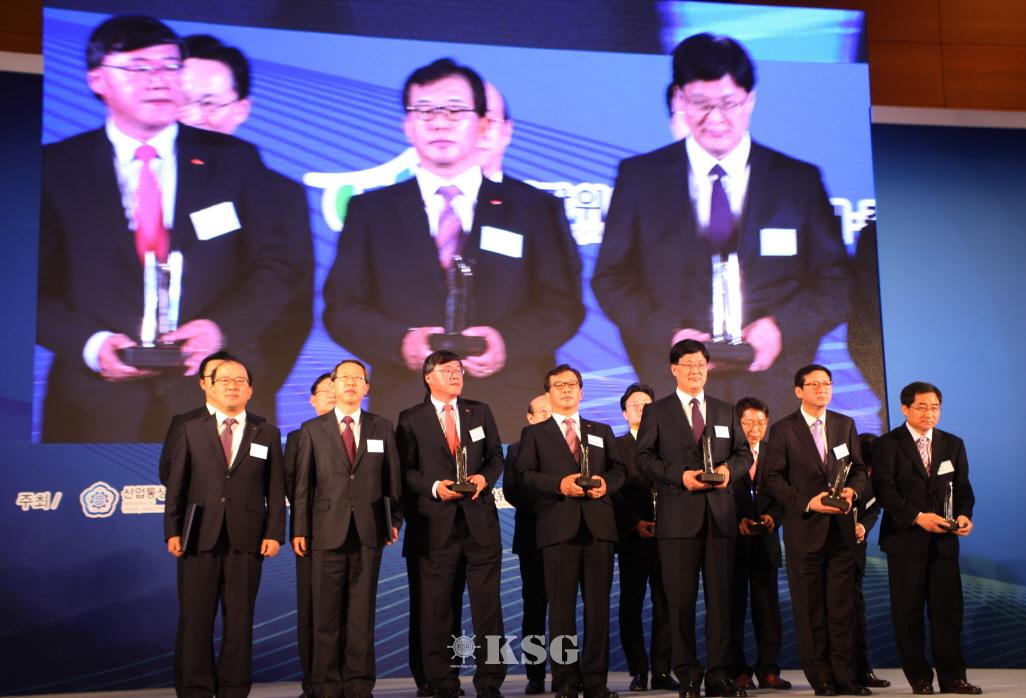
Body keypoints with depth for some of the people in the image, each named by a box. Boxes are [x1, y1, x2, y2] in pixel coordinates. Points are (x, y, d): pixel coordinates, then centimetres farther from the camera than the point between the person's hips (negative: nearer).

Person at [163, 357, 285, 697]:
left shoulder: (267, 433, 9)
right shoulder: (191, 430, 8)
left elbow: (275, 488, 5)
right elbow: (176, 484, 5)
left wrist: (274, 533, -3)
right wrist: (172, 530, -1)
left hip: (246, 538, 0)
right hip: (199, 537, 0)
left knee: (240, 619, 5)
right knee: (195, 619, 3)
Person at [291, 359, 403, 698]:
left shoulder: (383, 428, 10)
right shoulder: (311, 429, 7)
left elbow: (393, 479, 11)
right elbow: (303, 484, 4)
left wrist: (395, 520, 6)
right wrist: (299, 529, 0)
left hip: (369, 532, 1)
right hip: (327, 531, -1)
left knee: (362, 612, 4)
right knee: (326, 613, 2)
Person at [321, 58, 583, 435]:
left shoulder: (534, 209, 12)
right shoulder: (370, 211, 14)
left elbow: (563, 305, 6)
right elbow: (341, 308, 7)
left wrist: (508, 341, -14)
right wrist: (402, 341, -12)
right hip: (405, 412, 0)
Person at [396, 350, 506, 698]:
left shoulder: (480, 412, 12)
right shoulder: (411, 419, 3)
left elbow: (496, 456, 13)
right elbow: (406, 469, -1)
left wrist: (484, 477, -6)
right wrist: (434, 487, -15)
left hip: (480, 518, 2)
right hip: (437, 522, -2)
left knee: (487, 602, 4)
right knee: (436, 606, 3)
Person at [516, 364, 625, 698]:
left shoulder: (602, 431, 22)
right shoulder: (534, 433, 12)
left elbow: (619, 470, 14)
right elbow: (525, 474, 0)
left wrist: (606, 483, -7)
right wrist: (559, 484, -15)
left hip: (598, 525, 3)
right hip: (558, 527, -2)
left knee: (598, 605, 1)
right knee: (562, 605, -1)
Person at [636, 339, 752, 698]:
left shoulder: (725, 412, 17)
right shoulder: (656, 412, 7)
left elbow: (744, 454, 15)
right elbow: (643, 456, -1)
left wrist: (730, 469, -7)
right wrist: (679, 475, -14)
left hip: (720, 515, 3)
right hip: (678, 517, -3)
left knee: (720, 597, 3)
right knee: (681, 599, 0)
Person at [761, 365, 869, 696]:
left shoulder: (845, 424, 11)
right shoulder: (783, 429, -1)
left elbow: (858, 468, 13)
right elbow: (771, 477, -5)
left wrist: (853, 490, -9)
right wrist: (806, 502, -16)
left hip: (841, 527, 3)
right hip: (804, 528, -3)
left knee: (842, 604, 4)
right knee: (809, 607, 3)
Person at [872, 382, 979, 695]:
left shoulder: (953, 444, 13)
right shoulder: (888, 444, -2)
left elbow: (963, 488, 11)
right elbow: (884, 490, -11)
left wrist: (964, 515, -10)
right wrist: (917, 516, -21)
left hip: (944, 540, 3)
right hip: (905, 539, -3)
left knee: (948, 609, 3)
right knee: (908, 611, 2)